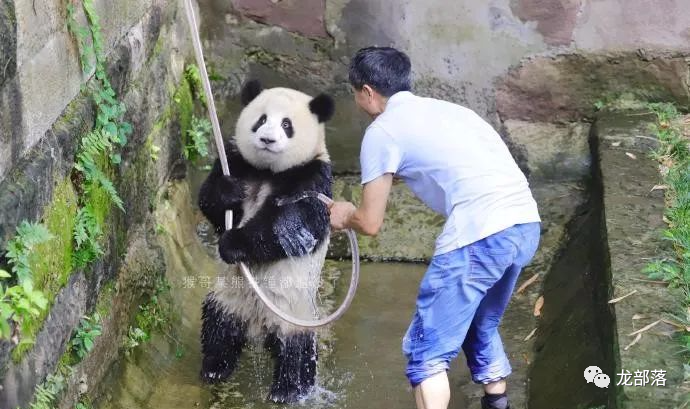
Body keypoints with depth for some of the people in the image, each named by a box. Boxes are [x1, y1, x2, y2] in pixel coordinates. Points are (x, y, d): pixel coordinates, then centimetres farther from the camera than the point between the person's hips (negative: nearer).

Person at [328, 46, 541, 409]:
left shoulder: (382, 131, 5)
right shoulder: (442, 109, 27)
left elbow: (371, 223, 6)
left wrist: (346, 216, 31)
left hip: (481, 234, -8)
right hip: (526, 224, 8)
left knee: (427, 352, 2)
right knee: (481, 328, 29)